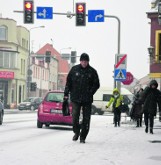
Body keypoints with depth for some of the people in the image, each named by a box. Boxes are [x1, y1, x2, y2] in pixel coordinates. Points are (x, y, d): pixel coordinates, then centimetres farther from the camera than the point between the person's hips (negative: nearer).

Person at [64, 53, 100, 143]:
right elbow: (68, 82, 9)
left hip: (87, 99, 0)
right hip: (75, 98, 0)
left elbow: (96, 85, 5)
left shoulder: (92, 71, 2)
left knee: (86, 119, 1)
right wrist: (66, 93, 2)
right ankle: (76, 132, 20)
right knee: (75, 117, -4)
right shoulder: (74, 69, 5)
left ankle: (83, 137, 11)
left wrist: (90, 93, -7)